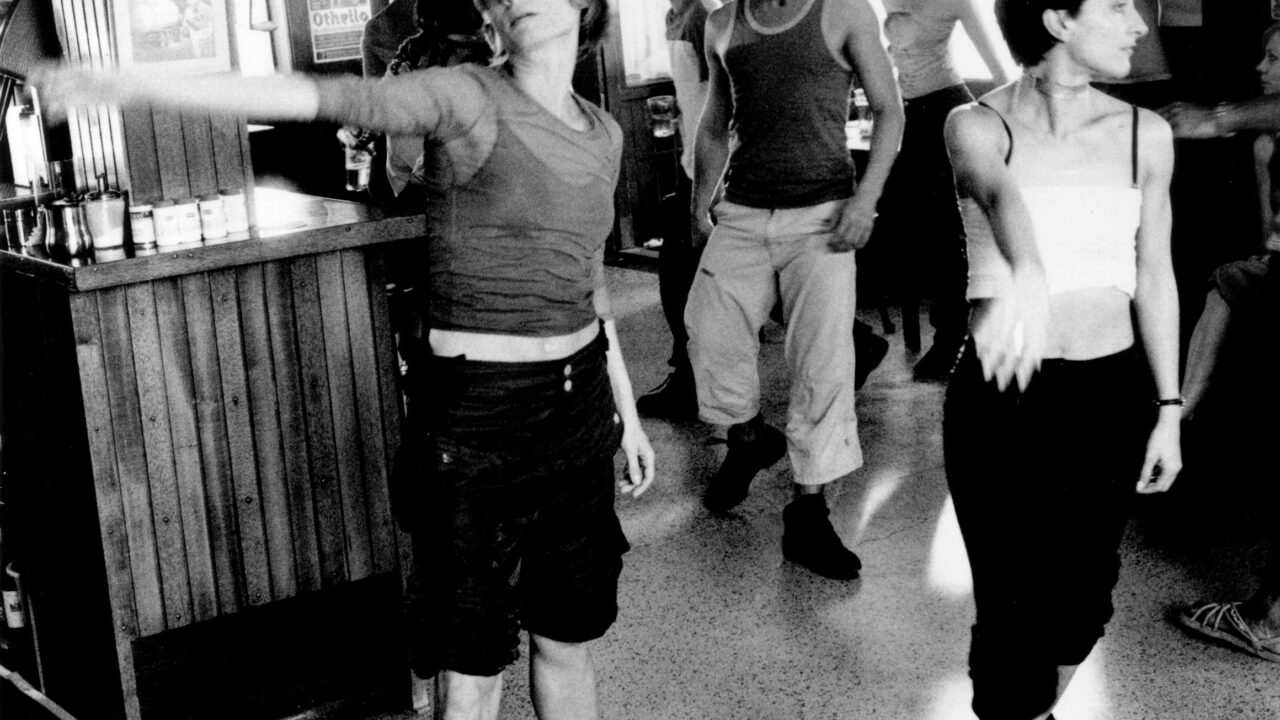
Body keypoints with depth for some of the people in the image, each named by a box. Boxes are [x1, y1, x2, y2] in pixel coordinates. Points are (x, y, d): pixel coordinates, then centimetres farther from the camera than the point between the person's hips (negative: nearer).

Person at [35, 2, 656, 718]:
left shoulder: (603, 132, 8)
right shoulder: (468, 97, -9)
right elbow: (319, 97, -22)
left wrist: (627, 410, 21)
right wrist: (132, 86, -32)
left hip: (581, 409, 6)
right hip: (480, 416, -5)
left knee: (566, 641, 16)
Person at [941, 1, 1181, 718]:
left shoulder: (1146, 134, 1)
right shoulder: (979, 126, -9)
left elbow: (1153, 276, 8)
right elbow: (1003, 196, -33)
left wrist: (1168, 408, 6)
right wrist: (1027, 277, -54)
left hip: (1113, 396, 4)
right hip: (1004, 394, -3)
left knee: (1084, 592, 13)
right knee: (1016, 605, -4)